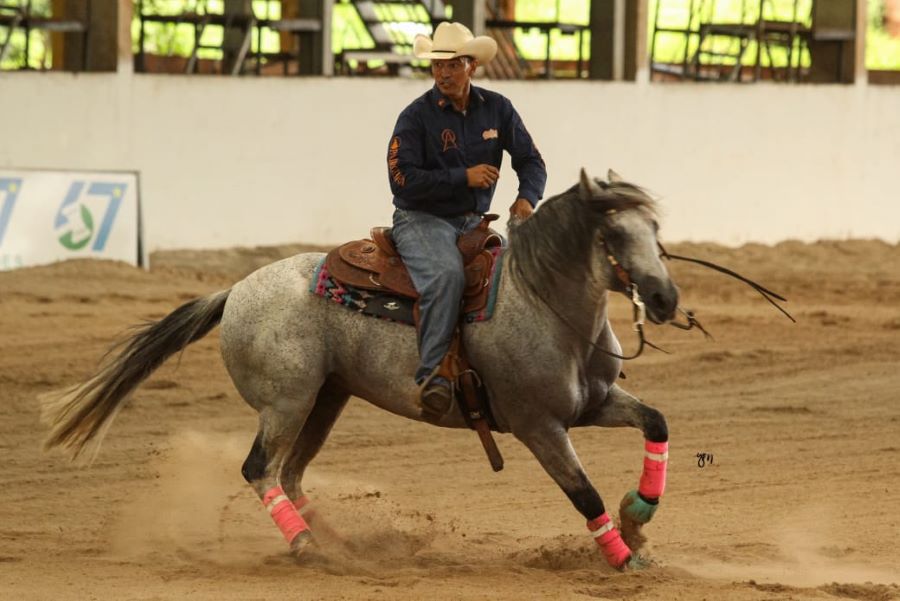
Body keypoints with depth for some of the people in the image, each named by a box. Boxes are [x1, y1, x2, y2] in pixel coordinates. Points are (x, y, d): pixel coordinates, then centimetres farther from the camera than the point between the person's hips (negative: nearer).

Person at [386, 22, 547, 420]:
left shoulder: (497, 110, 5)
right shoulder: (416, 117, -8)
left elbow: (531, 161, 8)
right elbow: (404, 180, -16)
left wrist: (527, 198, -13)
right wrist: (464, 177, -20)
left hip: (473, 222, 6)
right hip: (422, 220, -6)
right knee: (446, 274, -34)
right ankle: (431, 375, -37)